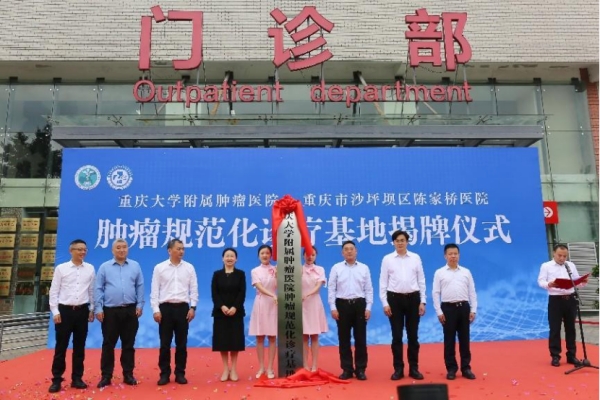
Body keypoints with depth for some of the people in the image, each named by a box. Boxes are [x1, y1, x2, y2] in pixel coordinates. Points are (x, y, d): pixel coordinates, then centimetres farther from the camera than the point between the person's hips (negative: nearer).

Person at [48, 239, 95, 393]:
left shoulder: (90, 268, 4)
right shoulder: (61, 268, -1)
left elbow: (92, 291, 9)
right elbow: (54, 291, -1)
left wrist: (92, 310, 8)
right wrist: (55, 312, -5)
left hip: (82, 311, 2)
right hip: (64, 310, -2)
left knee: (79, 346, 9)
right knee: (61, 346, 3)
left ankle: (77, 378, 19)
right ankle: (56, 379, 14)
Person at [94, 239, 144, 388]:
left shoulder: (135, 266, 6)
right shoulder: (104, 267, 3)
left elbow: (140, 287, 7)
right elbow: (99, 289, 2)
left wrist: (140, 305, 0)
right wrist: (98, 308, -4)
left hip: (130, 310, 1)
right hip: (110, 311, -1)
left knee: (128, 344, 8)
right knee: (108, 344, 5)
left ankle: (128, 374, 18)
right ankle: (106, 376, 16)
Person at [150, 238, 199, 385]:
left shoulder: (189, 267, 4)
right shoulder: (159, 268, 1)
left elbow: (194, 289, 5)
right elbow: (155, 291, 0)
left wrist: (192, 307, -3)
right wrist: (156, 310, -6)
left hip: (182, 307, 1)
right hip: (165, 307, -1)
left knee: (181, 343, 7)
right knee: (165, 343, 4)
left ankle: (180, 373, 17)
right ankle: (164, 374, 16)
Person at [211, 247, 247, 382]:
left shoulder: (240, 274, 4)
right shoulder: (217, 274, 6)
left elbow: (242, 293, -4)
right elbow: (214, 293, -2)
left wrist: (235, 307, -17)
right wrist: (222, 306, -17)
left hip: (236, 312, -1)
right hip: (220, 312, 1)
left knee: (235, 340, 3)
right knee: (222, 340, 3)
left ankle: (234, 369, 14)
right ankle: (226, 369, 14)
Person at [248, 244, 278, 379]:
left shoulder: (276, 270, 3)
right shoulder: (255, 271, 2)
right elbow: (259, 287, -12)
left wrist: (277, 276, -18)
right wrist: (273, 295, -26)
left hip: (273, 304, 0)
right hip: (260, 304, 0)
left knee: (272, 337, 2)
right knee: (259, 338, 4)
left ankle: (270, 368, 9)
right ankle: (261, 368, 14)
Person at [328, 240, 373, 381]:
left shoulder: (364, 268, 6)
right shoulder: (336, 268, 3)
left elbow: (369, 289, 5)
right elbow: (332, 289, 1)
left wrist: (368, 308, -1)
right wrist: (333, 308, -5)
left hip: (359, 304, 1)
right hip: (342, 304, 0)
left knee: (360, 338, 5)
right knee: (344, 338, 5)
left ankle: (360, 369, 16)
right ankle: (347, 369, 16)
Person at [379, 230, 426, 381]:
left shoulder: (416, 258, 4)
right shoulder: (387, 259, 1)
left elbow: (421, 280, 5)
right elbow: (383, 282, 1)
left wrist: (422, 301, 1)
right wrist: (385, 303, -4)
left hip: (413, 298, 1)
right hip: (395, 298, -1)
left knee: (413, 335, 8)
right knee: (397, 336, 5)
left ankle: (414, 368, 19)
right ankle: (398, 369, 15)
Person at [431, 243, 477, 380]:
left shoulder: (466, 272, 8)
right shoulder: (439, 273, 1)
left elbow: (472, 292, 8)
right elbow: (436, 293, -1)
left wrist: (473, 310, 1)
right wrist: (439, 312, -6)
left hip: (464, 307, 2)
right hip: (448, 308, -2)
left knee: (464, 339, 8)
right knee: (449, 340, 4)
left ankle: (466, 368, 18)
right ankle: (451, 369, 14)